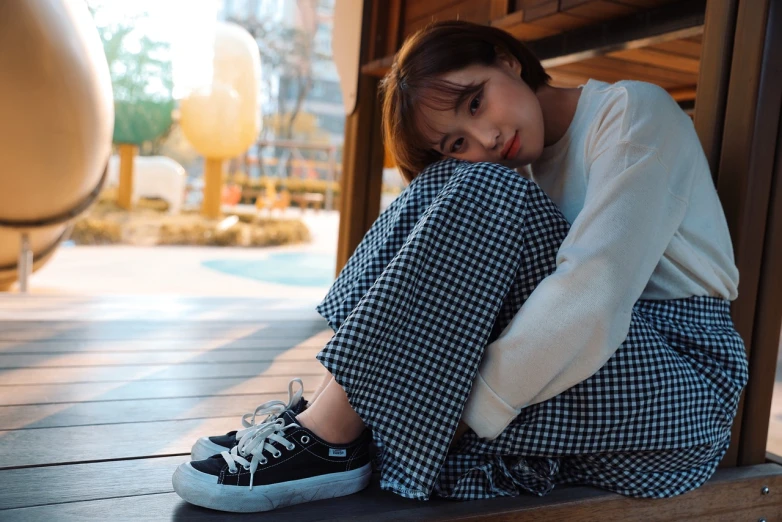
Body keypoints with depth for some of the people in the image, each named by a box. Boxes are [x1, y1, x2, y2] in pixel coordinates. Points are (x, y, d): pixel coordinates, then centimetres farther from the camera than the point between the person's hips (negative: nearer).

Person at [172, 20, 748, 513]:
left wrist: (463, 417, -26)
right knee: (446, 186, -6)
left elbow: (594, 301, -26)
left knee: (487, 195, -26)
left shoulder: (633, 111, -10)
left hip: (682, 390, -6)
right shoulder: (524, 176, 13)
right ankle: (333, 415, -13)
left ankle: (330, 439, -23)